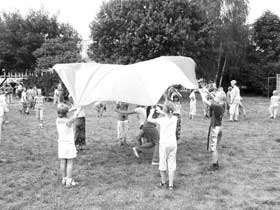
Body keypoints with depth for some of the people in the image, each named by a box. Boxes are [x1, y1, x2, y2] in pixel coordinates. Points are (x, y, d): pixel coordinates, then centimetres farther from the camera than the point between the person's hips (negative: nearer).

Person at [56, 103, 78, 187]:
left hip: (61, 143, 5)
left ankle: (64, 179, 20)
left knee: (62, 162, 11)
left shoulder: (57, 120, -1)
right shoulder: (69, 121, -17)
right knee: (70, 163, 2)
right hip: (69, 143, -5)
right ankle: (69, 181, 2)